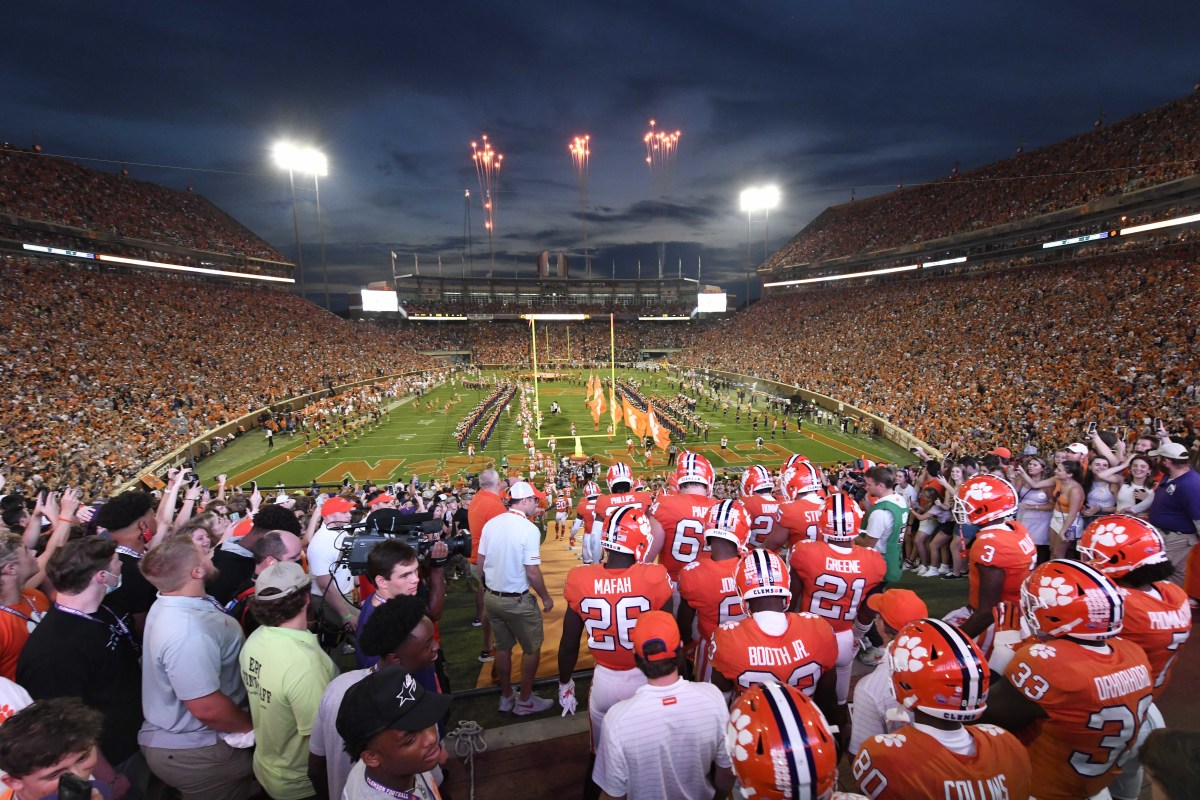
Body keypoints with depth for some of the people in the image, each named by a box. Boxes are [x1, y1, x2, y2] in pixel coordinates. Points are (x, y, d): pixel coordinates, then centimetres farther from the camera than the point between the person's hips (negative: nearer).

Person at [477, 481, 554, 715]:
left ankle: (506, 697, 36)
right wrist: (546, 598, -6)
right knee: (532, 648, 15)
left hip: (491, 597, 6)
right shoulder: (529, 529, -21)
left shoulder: (491, 524, -2)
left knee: (503, 647, 22)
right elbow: (532, 572, -21)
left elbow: (481, 562, 5)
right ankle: (525, 700, 26)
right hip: (517, 601, -6)